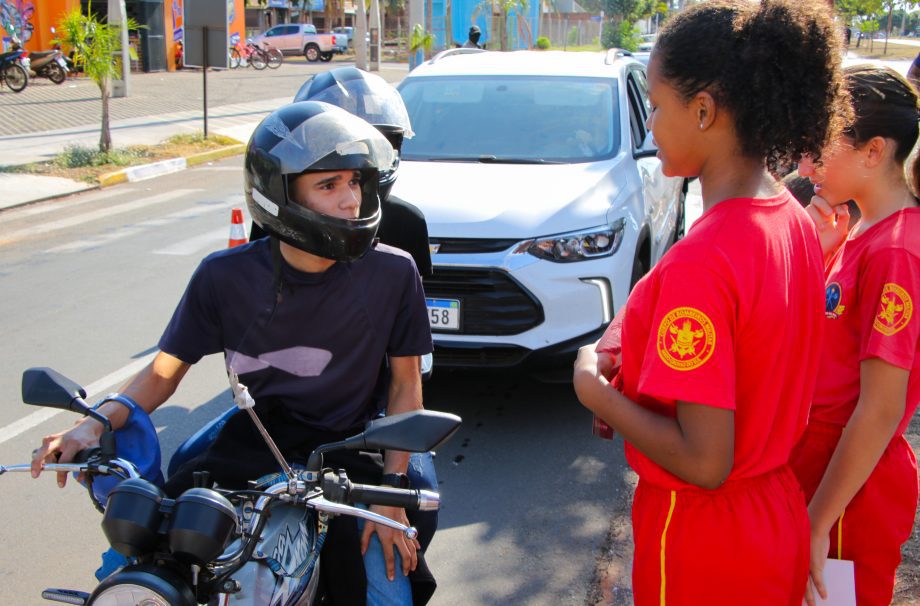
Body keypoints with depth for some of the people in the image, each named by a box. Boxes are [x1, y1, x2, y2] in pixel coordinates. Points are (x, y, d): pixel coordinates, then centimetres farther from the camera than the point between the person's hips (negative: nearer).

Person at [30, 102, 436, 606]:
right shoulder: (225, 277, -6)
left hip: (350, 453, -1)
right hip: (252, 446, 2)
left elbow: (405, 383, -1)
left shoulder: (392, 274, -10)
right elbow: (166, 369, 2)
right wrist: (97, 424, -17)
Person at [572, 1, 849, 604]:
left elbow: (704, 462, -27)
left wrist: (596, 390, -15)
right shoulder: (796, 220, -2)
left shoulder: (698, 264, -29)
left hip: (705, 547, -8)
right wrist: (633, 376, 4)